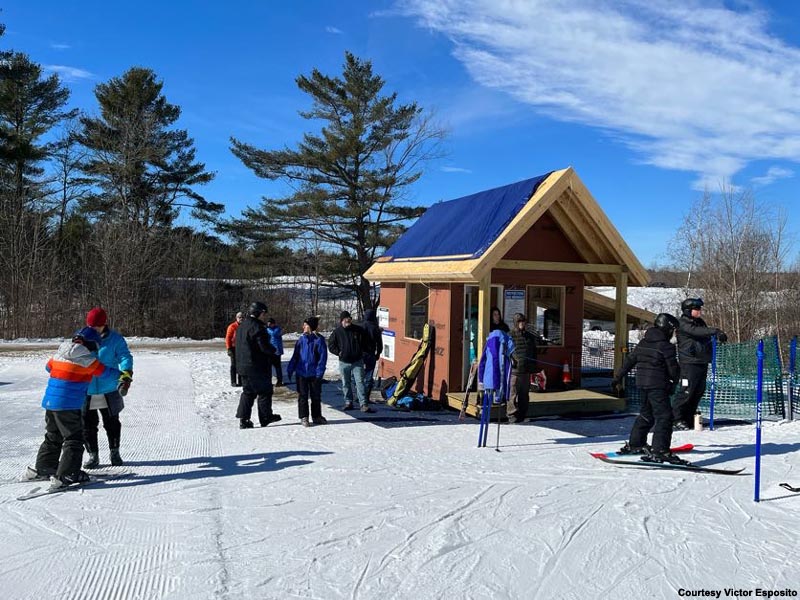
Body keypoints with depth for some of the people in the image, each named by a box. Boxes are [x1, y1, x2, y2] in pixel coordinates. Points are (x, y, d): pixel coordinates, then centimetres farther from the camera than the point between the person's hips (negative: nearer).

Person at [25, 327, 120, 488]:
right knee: (74, 439, -1)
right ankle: (65, 476, -7)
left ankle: (42, 469, 33)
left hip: (50, 402, 8)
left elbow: (49, 367, 28)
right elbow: (104, 371, 4)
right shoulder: (87, 359, -10)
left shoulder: (59, 353, 9)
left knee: (53, 437, 23)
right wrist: (120, 373, 23)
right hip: (68, 405, -8)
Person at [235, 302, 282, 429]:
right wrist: (274, 351, 0)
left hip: (243, 365, 9)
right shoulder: (257, 327, -17)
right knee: (264, 391, 4)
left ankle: (243, 419, 8)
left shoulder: (242, 326, 14)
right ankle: (265, 417, 11)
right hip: (257, 367, -9)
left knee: (248, 392, 13)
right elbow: (264, 347, -21)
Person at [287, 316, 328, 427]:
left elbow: (323, 357, -9)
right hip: (301, 373, 2)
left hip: (314, 374, -2)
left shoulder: (319, 340, -7)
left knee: (316, 396, 10)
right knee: (302, 396, 5)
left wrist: (319, 372, -15)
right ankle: (303, 417, 12)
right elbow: (295, 356, 8)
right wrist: (290, 369, 3)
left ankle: (316, 416, 24)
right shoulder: (301, 340, 4)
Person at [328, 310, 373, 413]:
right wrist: (338, 352, -5)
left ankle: (364, 404, -8)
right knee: (346, 384, 10)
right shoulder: (337, 332, -2)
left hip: (357, 362, -1)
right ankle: (348, 403, 23)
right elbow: (330, 345, 6)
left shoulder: (359, 330, -2)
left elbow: (365, 343, 10)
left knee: (360, 383, -6)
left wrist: (361, 351, -2)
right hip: (344, 362, 1)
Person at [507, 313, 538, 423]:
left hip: (527, 370, 6)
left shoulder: (530, 337, 16)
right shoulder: (510, 336, 0)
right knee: (513, 394, -5)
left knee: (525, 395, 11)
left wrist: (534, 367, 16)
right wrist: (509, 360, -14)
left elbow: (534, 353, 21)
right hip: (514, 370, -5)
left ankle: (522, 416, 20)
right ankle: (512, 416, 1)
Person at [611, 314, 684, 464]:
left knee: (646, 414, 22)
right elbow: (673, 368, -6)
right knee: (664, 416, -8)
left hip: (642, 384, 8)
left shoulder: (643, 343, 11)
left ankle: (634, 444, 31)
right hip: (657, 385, -8)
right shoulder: (666, 346, -12)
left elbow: (629, 361, 14)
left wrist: (618, 378, 20)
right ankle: (659, 451, -17)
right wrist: (675, 381, 13)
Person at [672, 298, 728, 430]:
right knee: (687, 391, -9)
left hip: (702, 362, 8)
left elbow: (706, 338, 27)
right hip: (689, 363, -8)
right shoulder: (683, 324, -9)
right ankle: (677, 418, 1)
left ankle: (689, 418, 18)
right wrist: (715, 331, -33)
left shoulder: (700, 322, 17)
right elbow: (695, 331, -27)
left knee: (699, 391, 9)